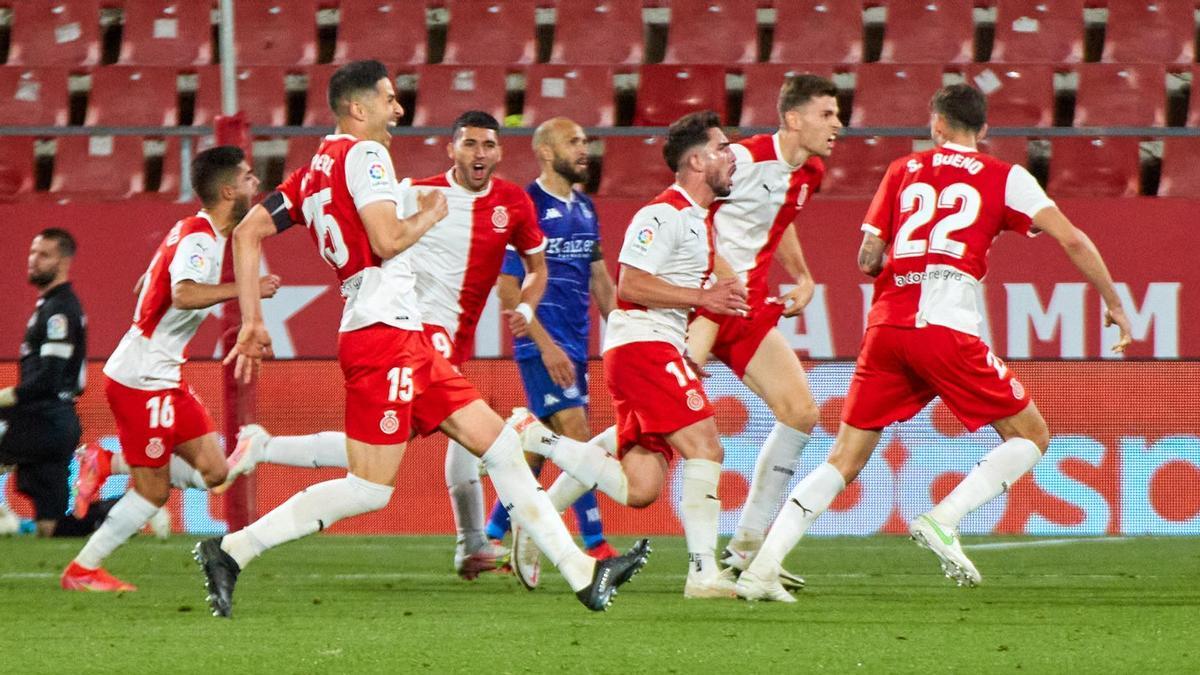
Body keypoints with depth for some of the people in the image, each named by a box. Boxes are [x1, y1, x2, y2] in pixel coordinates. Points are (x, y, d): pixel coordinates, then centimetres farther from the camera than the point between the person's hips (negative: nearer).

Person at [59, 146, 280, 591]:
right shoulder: (200, 239, -20)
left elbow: (148, 284, 24)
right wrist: (246, 288, -35)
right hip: (142, 381, -9)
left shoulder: (194, 232, 10)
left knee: (213, 471, 3)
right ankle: (81, 571, 9)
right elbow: (184, 295, -39)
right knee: (154, 491, -2)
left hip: (164, 378, 9)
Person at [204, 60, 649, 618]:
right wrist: (428, 217, 1)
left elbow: (247, 231, 16)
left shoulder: (314, 170, 18)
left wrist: (252, 320, 15)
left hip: (406, 340, 10)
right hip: (383, 335, -10)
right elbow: (387, 240, -19)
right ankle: (231, 551, -6)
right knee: (369, 489, -10)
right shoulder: (364, 154, -8)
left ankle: (582, 573, 9)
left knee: (497, 442, 9)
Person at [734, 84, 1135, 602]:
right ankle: (944, 519, -10)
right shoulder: (1004, 178, 10)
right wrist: (1113, 303, 14)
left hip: (886, 326, 4)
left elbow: (867, 260, 14)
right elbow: (1072, 240, 4)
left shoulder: (903, 170, 18)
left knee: (844, 459, 10)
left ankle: (762, 566, -3)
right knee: (1031, 437, 10)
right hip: (947, 329, -4)